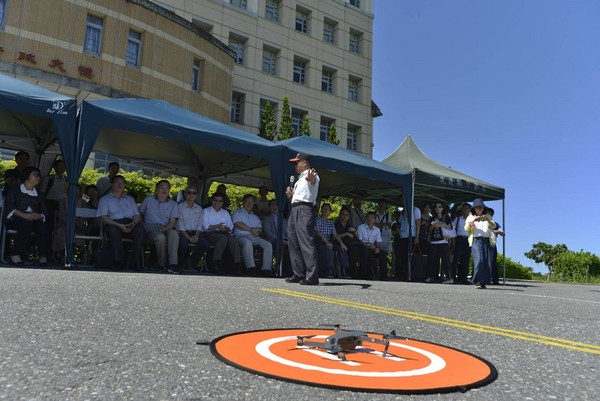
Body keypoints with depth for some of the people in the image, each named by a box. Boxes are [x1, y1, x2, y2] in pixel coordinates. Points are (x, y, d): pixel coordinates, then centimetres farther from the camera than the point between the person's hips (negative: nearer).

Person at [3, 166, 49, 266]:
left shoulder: (38, 194, 23)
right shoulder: (14, 189, 10)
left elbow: (43, 211, 12)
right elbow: (9, 206, -5)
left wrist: (39, 216, -14)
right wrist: (24, 215, -22)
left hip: (34, 220, 3)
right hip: (14, 220, -3)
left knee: (41, 225, -30)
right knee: (27, 223, -36)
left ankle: (43, 256, -37)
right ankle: (15, 255, -38)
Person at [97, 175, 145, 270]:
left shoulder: (129, 199, 31)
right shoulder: (104, 199, 20)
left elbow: (137, 214, 19)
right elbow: (104, 217, 4)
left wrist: (133, 223, -7)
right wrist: (119, 225, -13)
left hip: (130, 223, 2)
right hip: (114, 223, -2)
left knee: (140, 229, -32)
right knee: (113, 230, -39)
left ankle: (133, 261, -31)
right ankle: (119, 261, -34)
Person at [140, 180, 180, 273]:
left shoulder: (173, 204, 17)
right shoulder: (148, 200, 16)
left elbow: (172, 222, 8)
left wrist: (166, 228, -14)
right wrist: (143, 227, -2)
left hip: (166, 229, 2)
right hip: (150, 228, -2)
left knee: (174, 233, -35)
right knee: (161, 237, -37)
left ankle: (173, 264, -39)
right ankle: (162, 264, -17)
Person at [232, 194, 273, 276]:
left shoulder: (255, 217, 34)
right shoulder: (237, 213, 19)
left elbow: (260, 228, 21)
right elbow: (238, 224, -2)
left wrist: (256, 230, -4)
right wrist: (251, 230, -2)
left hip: (255, 237, 5)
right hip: (241, 236, -5)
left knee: (268, 245, -24)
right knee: (248, 243, -41)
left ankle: (266, 269, -33)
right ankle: (251, 268, -51)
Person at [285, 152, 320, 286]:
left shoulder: (311, 175, -2)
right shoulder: (299, 179, 26)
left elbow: (313, 181, -28)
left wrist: (311, 179, -52)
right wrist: (290, 195, 11)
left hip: (304, 209, -10)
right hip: (294, 209, 10)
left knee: (306, 241, -16)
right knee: (293, 241, 9)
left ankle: (312, 276, -17)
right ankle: (298, 274, 15)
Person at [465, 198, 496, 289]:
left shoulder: (487, 217, 23)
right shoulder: (471, 217, 17)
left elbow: (493, 226, 7)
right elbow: (466, 228, 1)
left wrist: (487, 220, -12)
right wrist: (473, 220, -14)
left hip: (487, 241, 3)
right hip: (476, 240, -3)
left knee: (488, 263, -6)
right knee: (479, 260, -20)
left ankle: (483, 282, 2)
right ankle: (477, 281, -13)